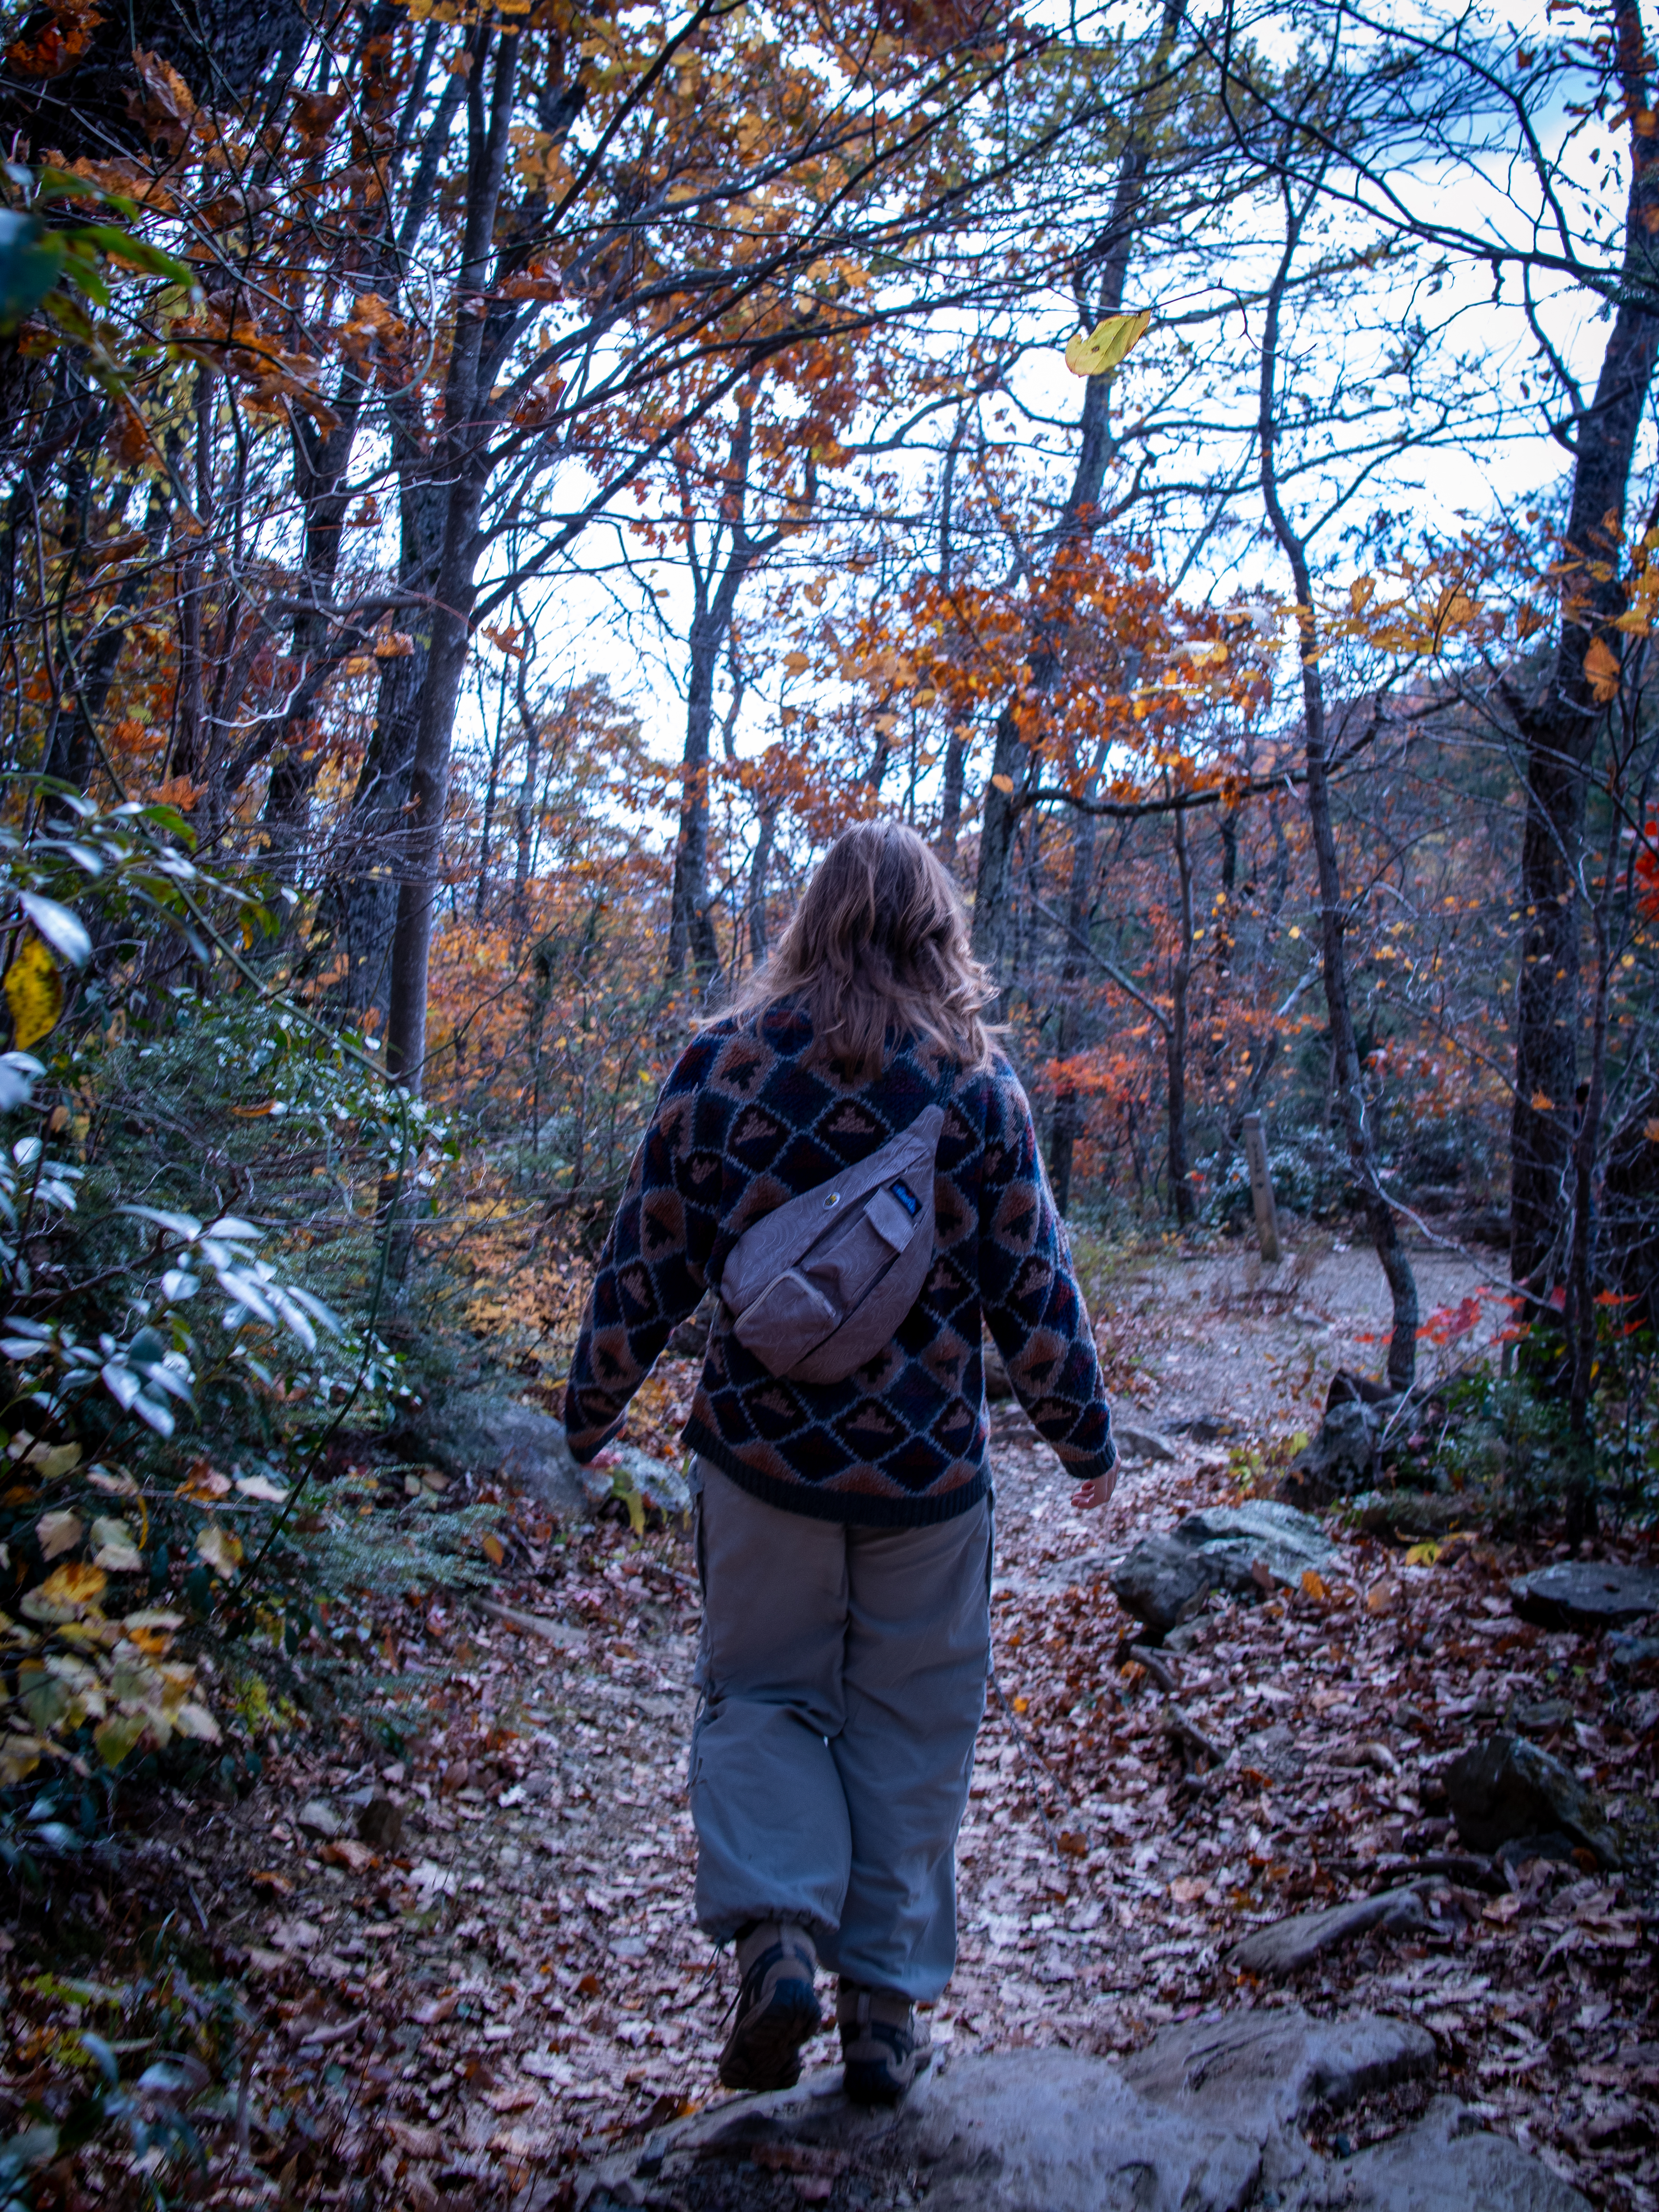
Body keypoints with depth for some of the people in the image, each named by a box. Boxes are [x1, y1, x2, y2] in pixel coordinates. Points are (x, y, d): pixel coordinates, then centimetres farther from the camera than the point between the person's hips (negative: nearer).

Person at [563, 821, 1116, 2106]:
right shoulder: (978, 1086, -6)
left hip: (763, 1457, 0)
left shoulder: (723, 1066, -4)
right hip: (928, 1471, 0)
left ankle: (775, 1932, -1)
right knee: (908, 1733, 14)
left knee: (760, 1696, 17)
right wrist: (1086, 1434, 11)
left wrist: (594, 1408, 13)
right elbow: (1032, 1286, -2)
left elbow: (646, 1265, -1)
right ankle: (888, 2006, 21)